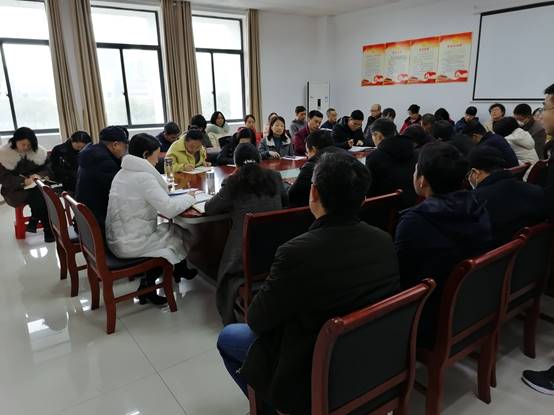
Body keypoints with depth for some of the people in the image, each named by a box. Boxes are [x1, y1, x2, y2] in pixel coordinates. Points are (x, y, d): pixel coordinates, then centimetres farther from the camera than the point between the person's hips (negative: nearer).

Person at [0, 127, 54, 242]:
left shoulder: (39, 151, 1)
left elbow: (48, 168, 5)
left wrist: (39, 175, -17)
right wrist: (23, 181, -26)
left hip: (36, 185, 3)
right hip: (15, 189, -3)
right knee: (37, 195, -32)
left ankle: (34, 221, -15)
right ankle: (49, 230, -22)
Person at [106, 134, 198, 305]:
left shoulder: (123, 173, 7)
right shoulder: (143, 177, -21)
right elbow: (169, 209, -24)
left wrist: (163, 187, 8)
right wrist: (189, 198, -7)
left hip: (117, 239, 8)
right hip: (131, 244, -8)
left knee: (171, 229, 16)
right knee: (179, 234, 11)